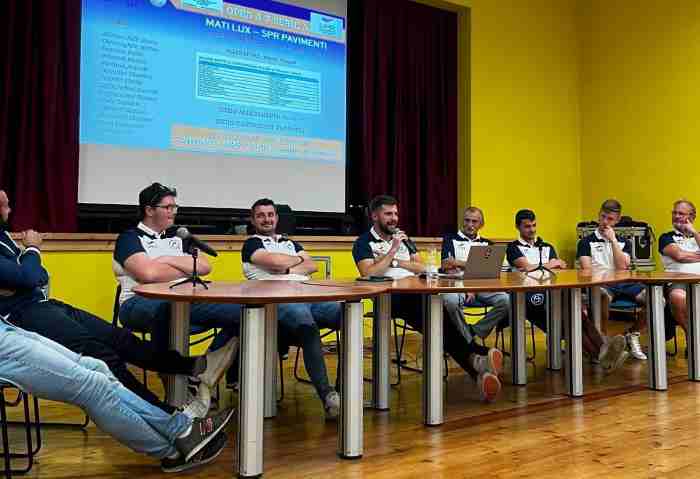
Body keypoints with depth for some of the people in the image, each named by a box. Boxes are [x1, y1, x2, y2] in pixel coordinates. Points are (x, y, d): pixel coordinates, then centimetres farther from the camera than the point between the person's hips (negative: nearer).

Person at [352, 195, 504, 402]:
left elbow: (421, 267, 19)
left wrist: (395, 262, 5)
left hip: (415, 292, 5)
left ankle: (475, 361, -49)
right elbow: (368, 274, -7)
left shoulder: (402, 237, 28)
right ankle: (475, 357, -49)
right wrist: (392, 251, -5)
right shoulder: (364, 242, 10)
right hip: (389, 297, -5)